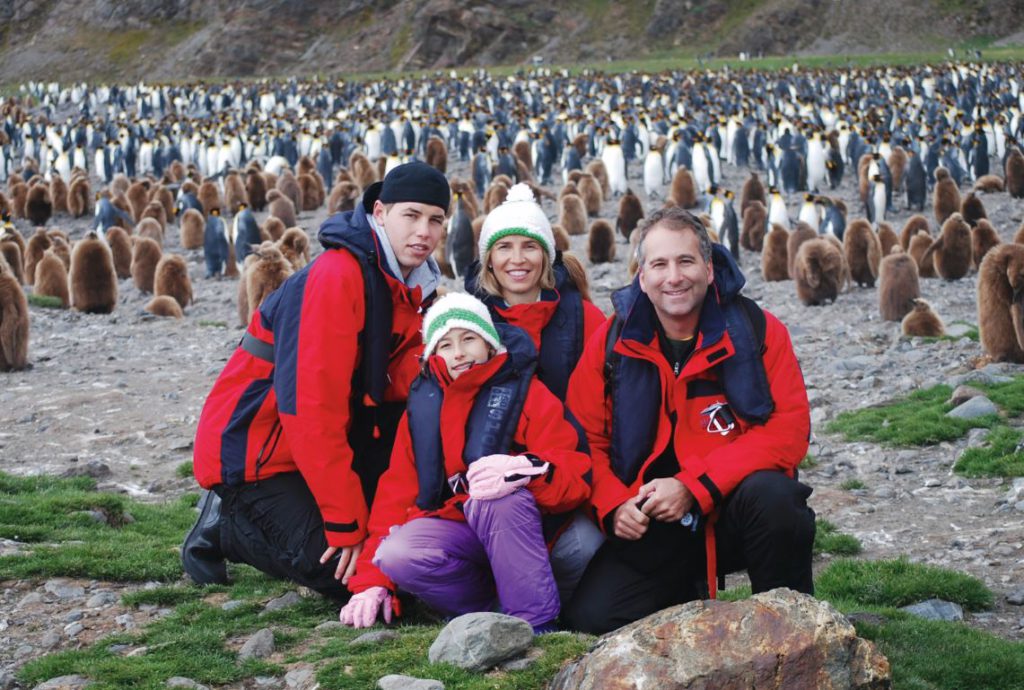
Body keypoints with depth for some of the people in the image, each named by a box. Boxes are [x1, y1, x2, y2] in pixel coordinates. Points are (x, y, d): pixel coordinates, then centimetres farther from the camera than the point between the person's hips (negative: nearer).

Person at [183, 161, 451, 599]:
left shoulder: (412, 285, 3)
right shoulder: (336, 276, -24)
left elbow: (404, 381, -3)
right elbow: (312, 407, -28)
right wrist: (347, 524, -26)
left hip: (322, 443, 8)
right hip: (252, 451, -8)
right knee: (346, 573, -17)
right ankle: (225, 525, 4)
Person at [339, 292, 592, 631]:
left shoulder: (527, 393, 0)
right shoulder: (421, 405, 12)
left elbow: (575, 477, -11)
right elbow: (397, 490, 9)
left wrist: (529, 468, -36)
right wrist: (372, 581, -1)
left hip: (520, 531, -3)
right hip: (455, 536, 3)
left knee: (496, 497, -37)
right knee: (397, 555, -29)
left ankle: (538, 623, -31)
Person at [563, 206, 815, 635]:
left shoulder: (758, 331, -5)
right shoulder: (612, 342, 1)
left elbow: (789, 430, -13)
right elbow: (585, 438, 3)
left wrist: (693, 486, -21)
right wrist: (614, 505, -17)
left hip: (735, 511, -2)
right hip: (652, 526, 2)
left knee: (770, 494, -36)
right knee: (591, 616, -17)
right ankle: (690, 595, 15)